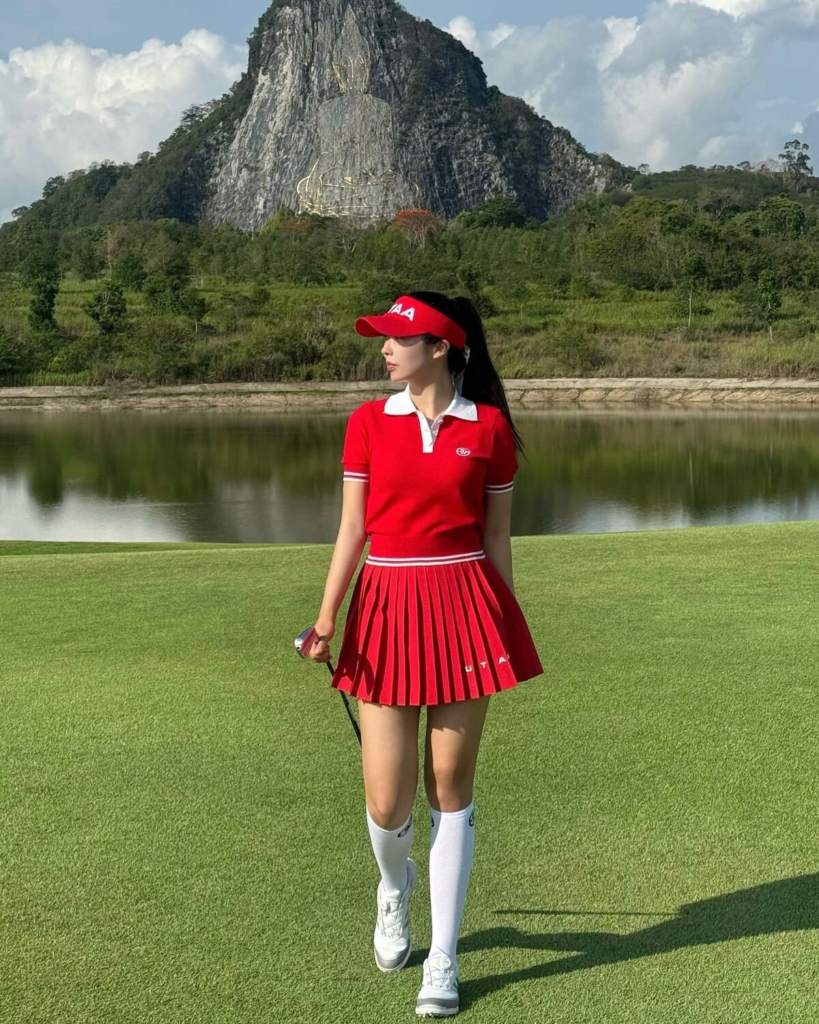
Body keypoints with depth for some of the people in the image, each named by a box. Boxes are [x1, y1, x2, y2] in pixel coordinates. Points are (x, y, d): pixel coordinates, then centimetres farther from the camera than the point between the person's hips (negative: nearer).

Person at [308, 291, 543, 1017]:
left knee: (451, 790, 6)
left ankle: (443, 959, 19)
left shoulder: (489, 426, 0)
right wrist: (327, 616, -7)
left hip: (463, 606, -1)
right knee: (387, 803, 0)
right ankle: (394, 890, 37)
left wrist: (507, 627, 9)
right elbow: (353, 528, 3)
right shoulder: (368, 422, 3)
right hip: (387, 608, 1)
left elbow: (496, 536, 6)